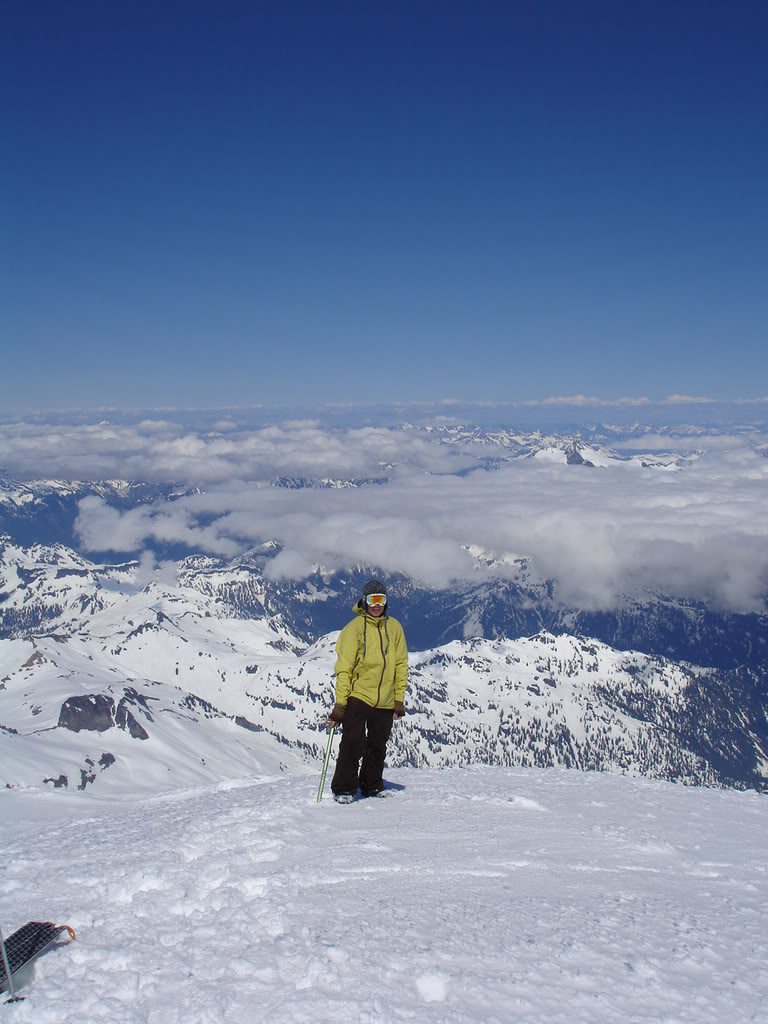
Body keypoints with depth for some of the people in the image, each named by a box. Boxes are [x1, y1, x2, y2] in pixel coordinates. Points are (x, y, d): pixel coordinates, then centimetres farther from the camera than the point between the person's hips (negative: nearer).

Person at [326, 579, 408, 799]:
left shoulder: (394, 627, 5)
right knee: (353, 743, -9)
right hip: (358, 696, -4)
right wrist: (340, 703, -12)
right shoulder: (354, 628, -7)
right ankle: (343, 789, 3)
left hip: (385, 701, 4)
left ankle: (372, 786, 28)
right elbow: (344, 667, -8)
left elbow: (401, 665, 9)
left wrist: (399, 699, 5)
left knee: (378, 746, 12)